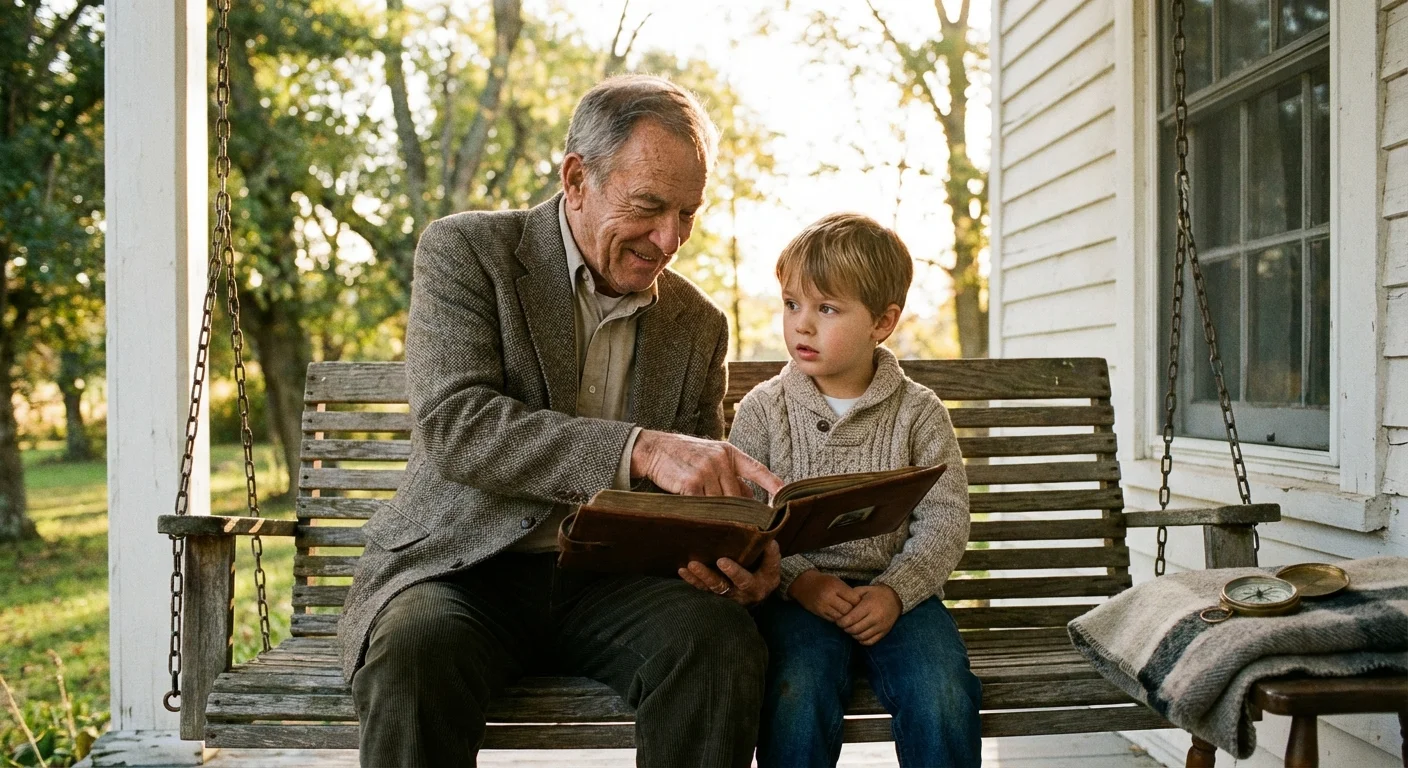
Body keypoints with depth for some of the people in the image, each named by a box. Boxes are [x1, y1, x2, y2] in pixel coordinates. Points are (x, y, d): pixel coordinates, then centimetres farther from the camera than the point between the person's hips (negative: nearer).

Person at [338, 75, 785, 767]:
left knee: (723, 638, -28)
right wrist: (640, 449, -31)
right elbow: (453, 425, -19)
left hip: (610, 577, 3)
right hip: (465, 567, -3)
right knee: (415, 649, -36)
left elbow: (699, 500, 16)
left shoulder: (698, 325, 10)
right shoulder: (465, 251, -3)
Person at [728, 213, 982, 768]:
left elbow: (943, 519, 0)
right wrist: (798, 579, -16)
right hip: (796, 591, 0)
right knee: (796, 699, -29)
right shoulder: (763, 409, 4)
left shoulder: (917, 412, 4)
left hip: (896, 589, 1)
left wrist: (895, 590, -15)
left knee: (943, 699, -25)